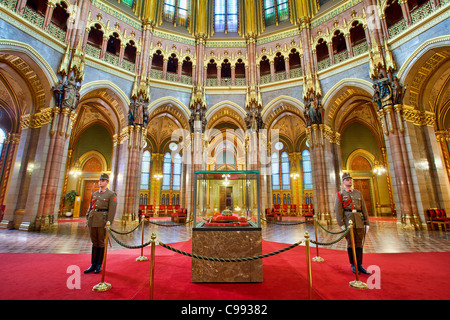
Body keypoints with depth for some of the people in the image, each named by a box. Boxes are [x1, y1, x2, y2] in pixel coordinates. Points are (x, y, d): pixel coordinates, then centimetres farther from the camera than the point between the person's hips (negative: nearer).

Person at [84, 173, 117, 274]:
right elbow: (90, 207, 18)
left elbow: (112, 210, -10)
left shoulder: (111, 194, -4)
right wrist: (87, 219, 9)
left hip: (102, 221, -5)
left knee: (100, 243, 5)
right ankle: (93, 265, 22)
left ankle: (99, 265, 17)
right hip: (92, 221, 5)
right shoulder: (95, 194, 15)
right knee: (94, 243, 12)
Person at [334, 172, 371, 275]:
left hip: (359, 222, 4)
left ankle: (359, 266, 18)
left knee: (359, 243, 8)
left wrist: (367, 223, 7)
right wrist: (341, 225, -11)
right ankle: (353, 265, 16)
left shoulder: (358, 193, 13)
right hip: (348, 222, -4)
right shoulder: (340, 194, 0)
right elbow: (337, 210, -5)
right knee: (351, 243, 3)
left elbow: (364, 209, 12)